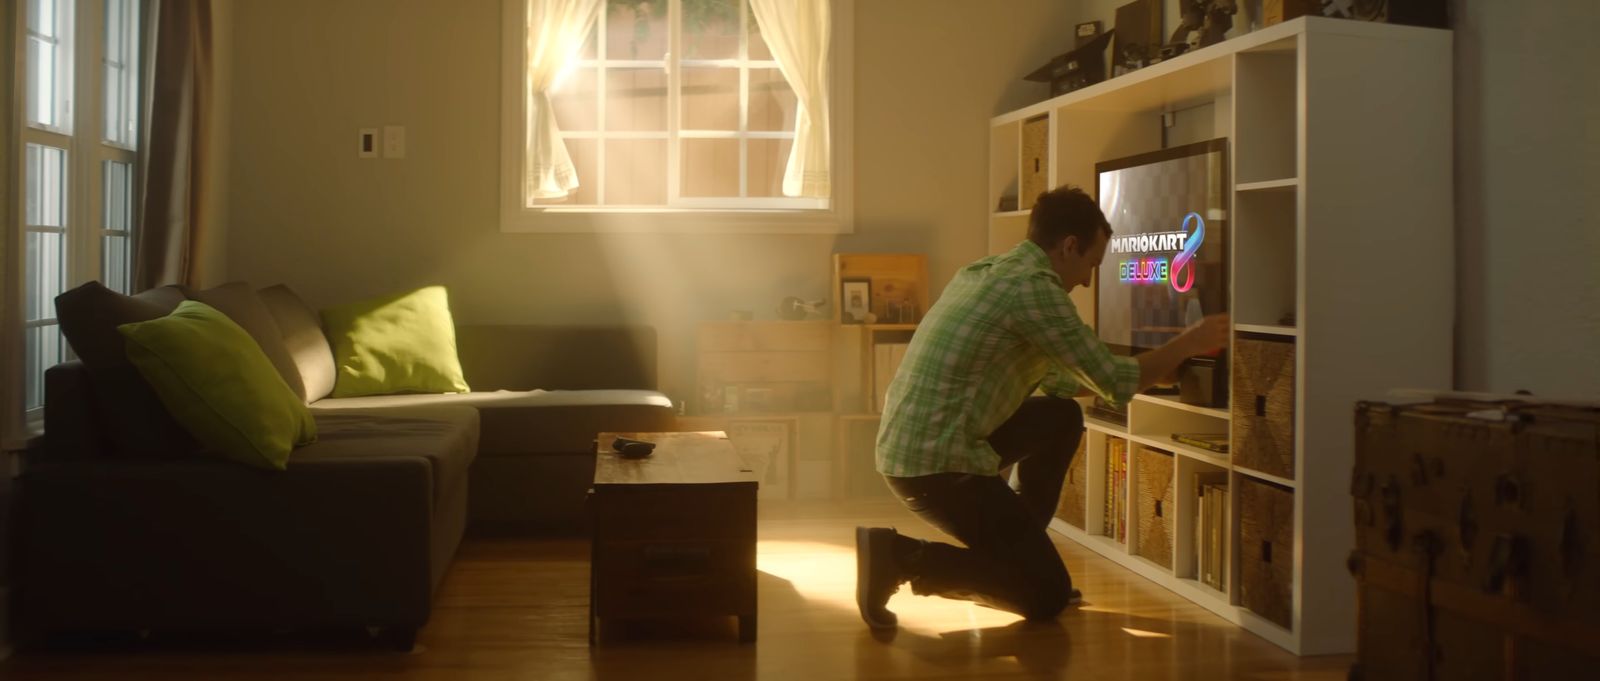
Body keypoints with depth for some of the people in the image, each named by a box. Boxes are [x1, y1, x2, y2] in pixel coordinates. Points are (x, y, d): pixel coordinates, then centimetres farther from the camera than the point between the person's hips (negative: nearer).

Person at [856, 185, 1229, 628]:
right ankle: (901, 558, -7)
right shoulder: (1033, 285, -14)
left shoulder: (987, 272, 16)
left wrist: (1156, 372, 27)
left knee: (1061, 418, 22)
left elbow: (1050, 377, 25)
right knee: (1047, 595, 4)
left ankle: (1016, 552, 22)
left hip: (904, 447, 9)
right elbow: (1113, 383, -8)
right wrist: (1187, 344, 8)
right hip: (940, 466, -9)